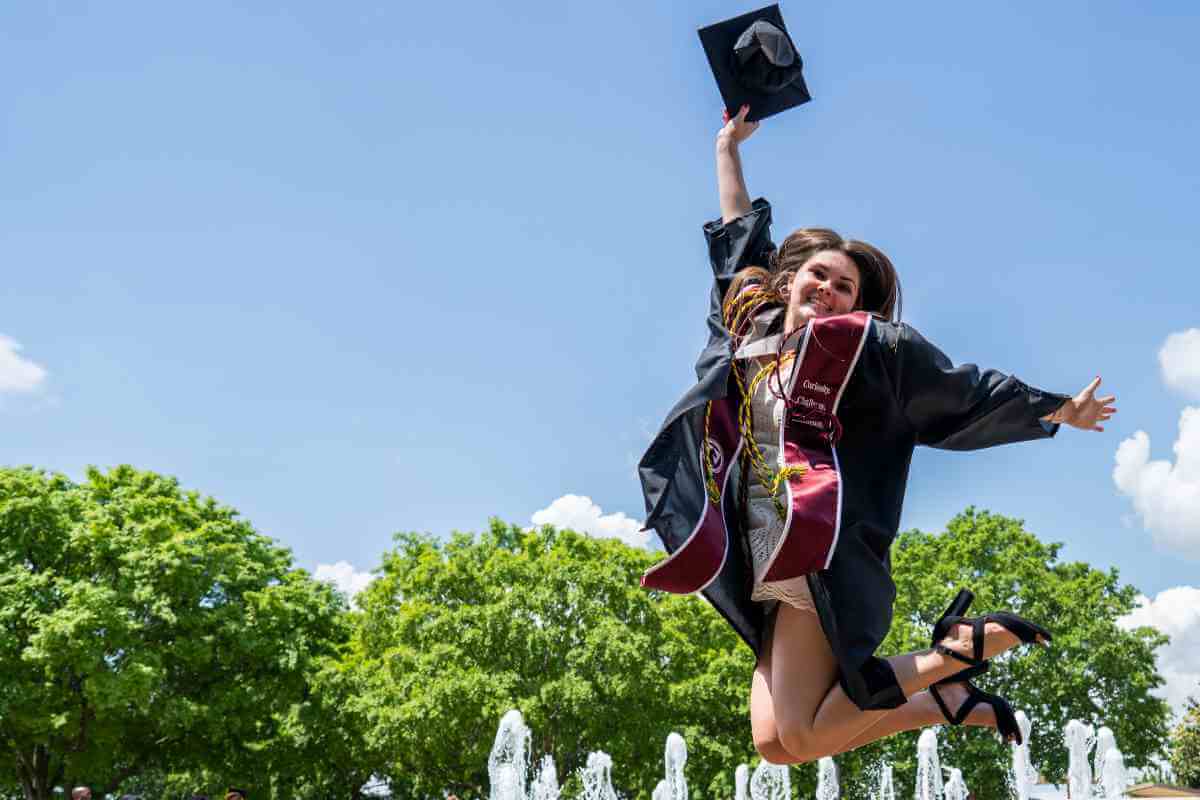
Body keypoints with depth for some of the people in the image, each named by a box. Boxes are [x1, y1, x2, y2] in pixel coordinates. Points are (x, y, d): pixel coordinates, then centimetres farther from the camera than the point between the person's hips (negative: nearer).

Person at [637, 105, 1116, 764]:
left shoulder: (865, 344, 4)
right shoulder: (751, 327, 18)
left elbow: (965, 391, 13)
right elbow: (741, 234, 31)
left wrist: (1059, 411, 20)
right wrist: (728, 149, 40)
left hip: (825, 558, -6)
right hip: (769, 567, 7)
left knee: (801, 737, -17)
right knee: (775, 742, -4)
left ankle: (965, 646, -1)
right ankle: (949, 700, 12)